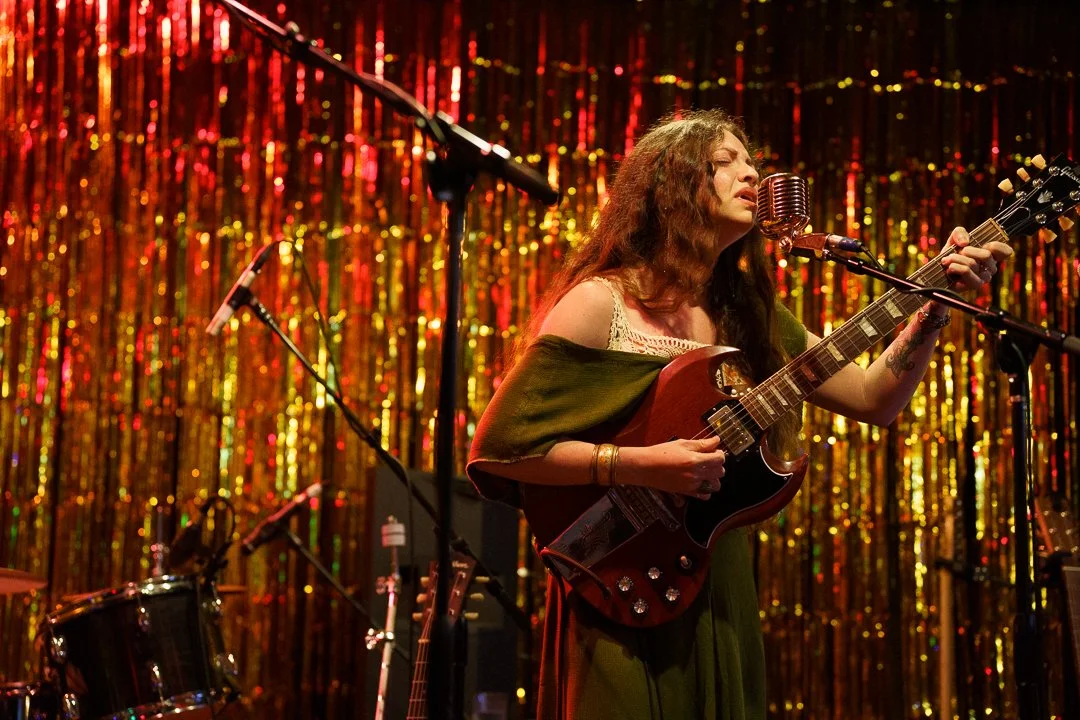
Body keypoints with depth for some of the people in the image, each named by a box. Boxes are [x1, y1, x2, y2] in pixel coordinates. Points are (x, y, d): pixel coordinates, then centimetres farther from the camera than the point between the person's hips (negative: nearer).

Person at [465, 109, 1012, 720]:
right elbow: (498, 444, -13)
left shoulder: (747, 314, 9)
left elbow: (874, 399, 9)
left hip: (723, 599, 6)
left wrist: (938, 301, -3)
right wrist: (640, 466, -21)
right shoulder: (600, 303, -10)